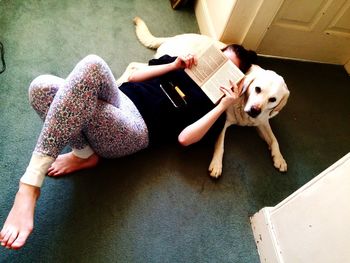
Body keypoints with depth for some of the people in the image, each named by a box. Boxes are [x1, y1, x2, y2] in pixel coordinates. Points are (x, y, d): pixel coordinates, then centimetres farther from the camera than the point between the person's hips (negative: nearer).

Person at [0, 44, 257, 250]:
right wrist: (173, 66, 13)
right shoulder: (181, 62, 25)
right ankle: (85, 153, -2)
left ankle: (30, 187, -29)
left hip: (135, 129, -5)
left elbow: (184, 137, -9)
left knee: (92, 66, -34)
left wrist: (224, 105, -6)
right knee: (42, 87, -23)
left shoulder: (213, 102, 10)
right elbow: (133, 77, 19)